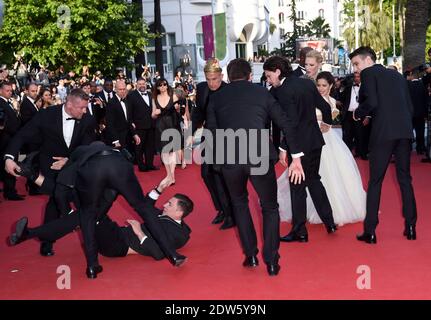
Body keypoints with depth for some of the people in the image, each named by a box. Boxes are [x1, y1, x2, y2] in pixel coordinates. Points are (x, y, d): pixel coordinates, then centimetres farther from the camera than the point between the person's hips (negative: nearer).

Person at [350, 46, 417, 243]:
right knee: (405, 179, 14)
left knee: (375, 181, 1)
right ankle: (410, 227, 16)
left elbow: (371, 102, -12)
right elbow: (410, 107, 16)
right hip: (405, 131, 6)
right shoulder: (397, 75, 21)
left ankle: (370, 231, 2)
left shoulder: (368, 73, 2)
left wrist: (358, 114, 5)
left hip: (383, 133, -6)